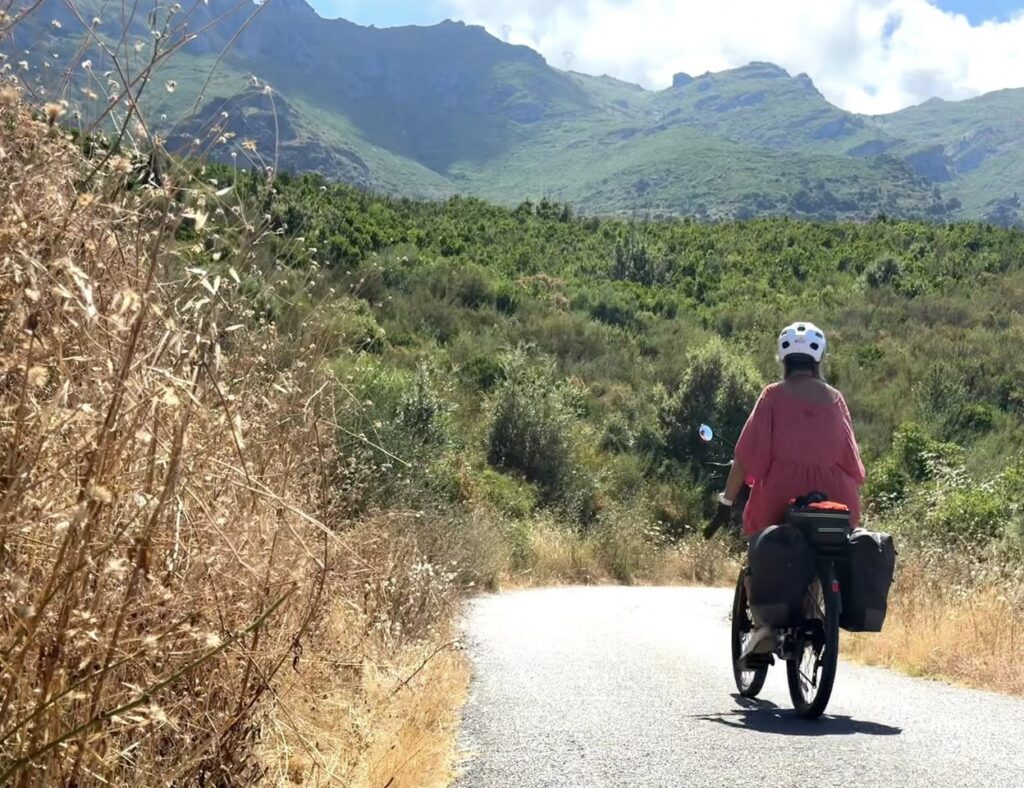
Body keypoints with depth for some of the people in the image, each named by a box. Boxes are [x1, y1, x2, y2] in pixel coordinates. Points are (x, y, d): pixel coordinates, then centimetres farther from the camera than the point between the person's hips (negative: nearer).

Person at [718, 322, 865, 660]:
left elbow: (749, 451, -3)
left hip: (781, 494, -2)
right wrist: (850, 496, 27)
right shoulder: (834, 398, 8)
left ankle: (763, 622, -1)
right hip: (833, 497, 2)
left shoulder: (774, 395, 0)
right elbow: (850, 453, 13)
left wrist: (728, 498, 5)